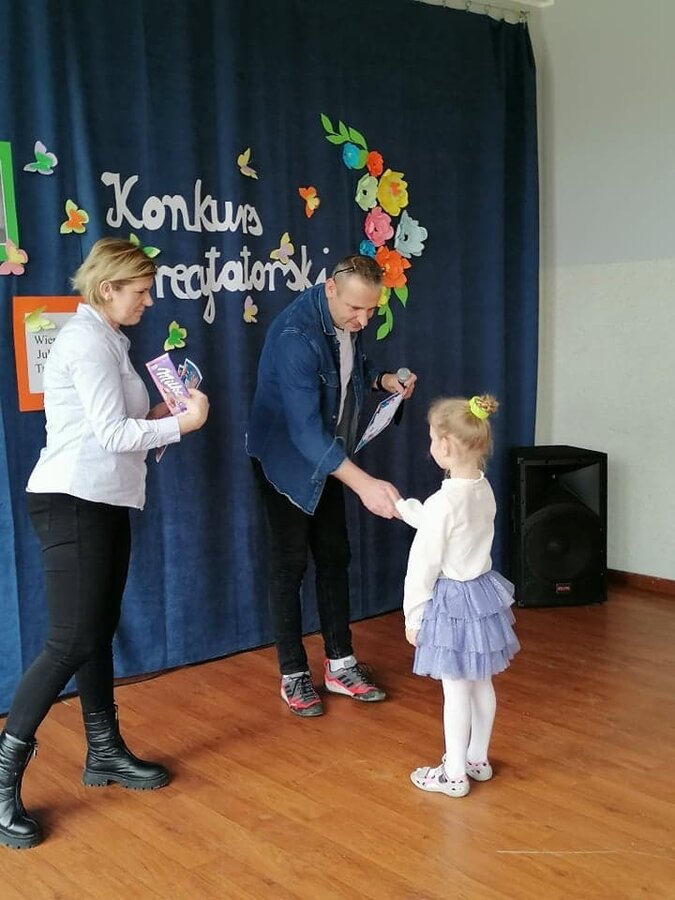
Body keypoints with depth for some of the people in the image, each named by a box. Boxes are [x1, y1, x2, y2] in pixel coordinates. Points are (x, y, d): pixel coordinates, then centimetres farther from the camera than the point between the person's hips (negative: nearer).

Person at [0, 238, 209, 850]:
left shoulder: (105, 339, 16)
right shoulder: (86, 341, -13)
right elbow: (112, 434, -19)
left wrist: (159, 414, 1)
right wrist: (182, 424, -11)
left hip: (103, 502, 10)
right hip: (73, 503, -10)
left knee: (99, 633, 15)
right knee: (71, 642, -10)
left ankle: (105, 752, 26)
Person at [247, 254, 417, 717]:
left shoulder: (349, 321, -9)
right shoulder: (295, 335, -33)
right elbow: (305, 430, -39)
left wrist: (383, 379, -7)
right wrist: (364, 483, -46)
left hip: (326, 455, 7)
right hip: (285, 458, -7)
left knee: (335, 556, 9)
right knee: (291, 562, -1)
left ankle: (341, 664, 19)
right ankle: (294, 674, 12)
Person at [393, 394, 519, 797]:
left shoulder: (443, 503, -24)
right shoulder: (484, 489, 0)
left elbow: (423, 566, -18)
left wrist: (413, 616, -9)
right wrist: (399, 504, 25)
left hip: (452, 601, -8)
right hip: (483, 591, 8)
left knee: (456, 691, 5)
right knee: (482, 683, 19)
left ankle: (454, 775, 19)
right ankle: (478, 759, 36)